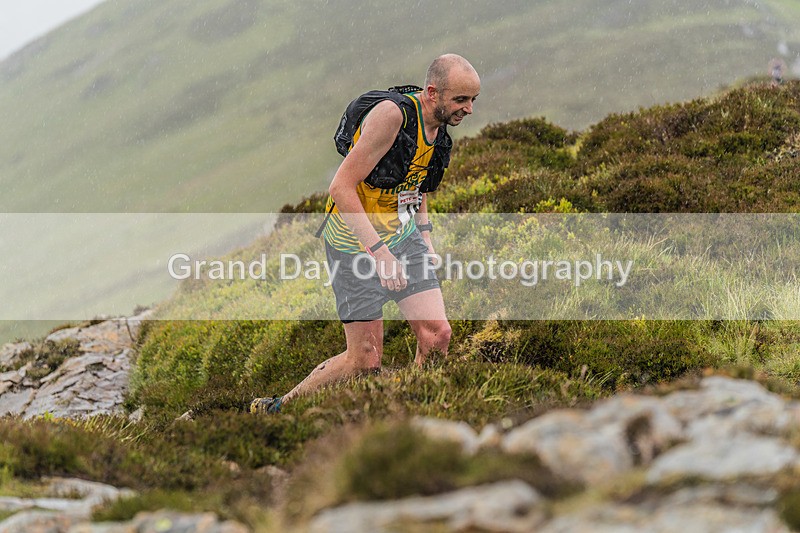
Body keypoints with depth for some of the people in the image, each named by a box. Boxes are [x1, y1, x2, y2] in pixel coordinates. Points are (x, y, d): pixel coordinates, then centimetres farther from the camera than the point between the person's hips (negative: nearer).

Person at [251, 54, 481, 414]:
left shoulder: (440, 124, 2)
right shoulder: (393, 114, -25)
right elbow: (341, 187, -26)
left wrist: (424, 232, 11)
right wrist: (378, 250, -31)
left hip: (402, 235, 7)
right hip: (356, 241, -7)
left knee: (437, 335, -7)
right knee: (365, 360, -7)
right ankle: (278, 408, 9)